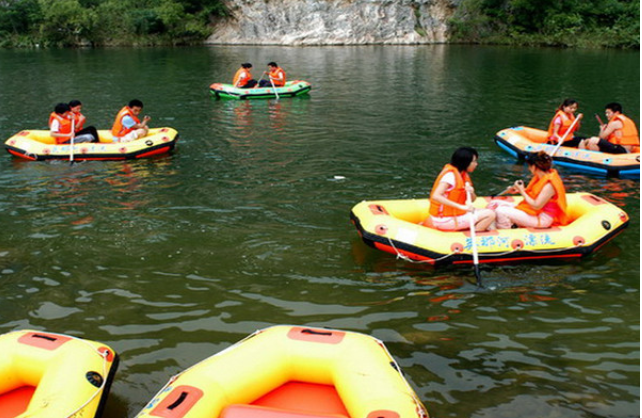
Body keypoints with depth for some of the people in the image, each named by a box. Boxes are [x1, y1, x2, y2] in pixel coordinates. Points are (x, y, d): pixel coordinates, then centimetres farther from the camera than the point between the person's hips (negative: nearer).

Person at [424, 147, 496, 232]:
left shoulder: (463, 174, 10)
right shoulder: (450, 174, -18)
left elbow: (472, 200, 11)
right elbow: (435, 196, -31)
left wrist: (471, 193, -14)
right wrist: (461, 206, -36)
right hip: (445, 219, -10)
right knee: (490, 214, -14)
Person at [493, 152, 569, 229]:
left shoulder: (549, 185, -24)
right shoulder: (542, 177, 5)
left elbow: (536, 206, -24)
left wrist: (522, 191, -16)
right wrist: (518, 190, 7)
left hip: (541, 219, -10)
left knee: (501, 212, -26)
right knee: (494, 204, 2)